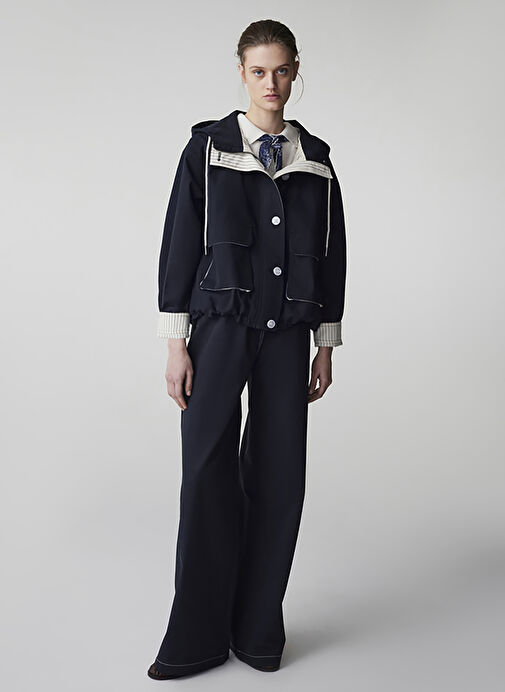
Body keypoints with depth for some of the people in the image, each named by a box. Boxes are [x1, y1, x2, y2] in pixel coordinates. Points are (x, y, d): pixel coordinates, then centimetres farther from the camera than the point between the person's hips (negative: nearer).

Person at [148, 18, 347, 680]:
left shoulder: (316, 158, 12)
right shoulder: (208, 146, 5)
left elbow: (332, 253, 14)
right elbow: (180, 244, 1)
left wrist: (326, 346, 9)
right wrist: (176, 343, -5)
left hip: (287, 333, 3)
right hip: (220, 324, -2)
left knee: (279, 476, 3)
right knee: (208, 471, -6)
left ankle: (258, 630, 19)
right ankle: (198, 637, 9)